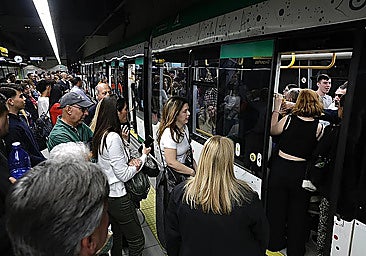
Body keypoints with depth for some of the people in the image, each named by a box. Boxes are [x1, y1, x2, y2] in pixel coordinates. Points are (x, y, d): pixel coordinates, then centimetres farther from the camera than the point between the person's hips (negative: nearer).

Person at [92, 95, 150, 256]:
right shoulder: (113, 137, -25)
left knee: (116, 235, 26)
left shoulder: (102, 134, 4)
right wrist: (143, 157, -9)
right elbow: (124, 175, -21)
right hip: (117, 196, -10)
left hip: (106, 194, 10)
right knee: (137, 240, 5)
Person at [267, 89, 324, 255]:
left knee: (275, 209, 17)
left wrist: (276, 109, 12)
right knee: (297, 214, 17)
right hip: (301, 173, 0)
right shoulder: (319, 127, -9)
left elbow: (272, 131, 7)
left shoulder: (288, 119, -11)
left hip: (280, 169, 0)